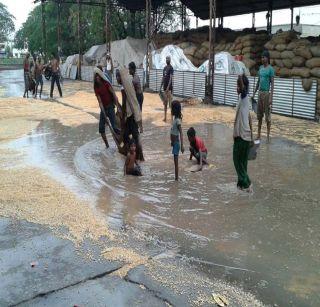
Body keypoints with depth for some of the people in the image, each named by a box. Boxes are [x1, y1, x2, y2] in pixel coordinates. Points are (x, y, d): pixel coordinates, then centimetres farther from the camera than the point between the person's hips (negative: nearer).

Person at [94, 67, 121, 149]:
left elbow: (114, 95, -15)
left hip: (110, 107, -5)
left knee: (114, 127, -12)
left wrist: (118, 106, -25)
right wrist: (104, 113, -15)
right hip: (103, 108, 5)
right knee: (101, 128, 3)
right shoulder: (96, 88, -1)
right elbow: (100, 101, -6)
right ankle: (107, 146, 16)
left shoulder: (106, 83, -11)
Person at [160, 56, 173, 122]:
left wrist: (168, 87, -25)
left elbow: (171, 78, -17)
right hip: (165, 87, 8)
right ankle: (165, 117, 18)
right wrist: (161, 87, 16)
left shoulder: (171, 68, -8)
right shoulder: (164, 68, 16)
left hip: (169, 87, -8)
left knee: (170, 102, -10)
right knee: (165, 102, 11)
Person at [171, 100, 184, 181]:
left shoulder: (177, 120, -20)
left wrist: (182, 145, -31)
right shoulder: (175, 119, 7)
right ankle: (176, 177, 24)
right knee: (175, 161, 15)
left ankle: (177, 178, 3)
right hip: (174, 142, 9)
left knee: (176, 161, -3)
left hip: (176, 143, -9)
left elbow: (181, 133, -26)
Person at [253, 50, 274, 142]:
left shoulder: (270, 69, -7)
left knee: (267, 115, -2)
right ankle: (259, 135, 18)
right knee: (259, 115, 10)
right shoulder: (260, 68, 13)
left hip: (267, 93, -7)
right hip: (260, 93, 7)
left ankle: (268, 136, 4)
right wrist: (254, 93, 16)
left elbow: (272, 83, -11)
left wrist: (271, 97, -17)